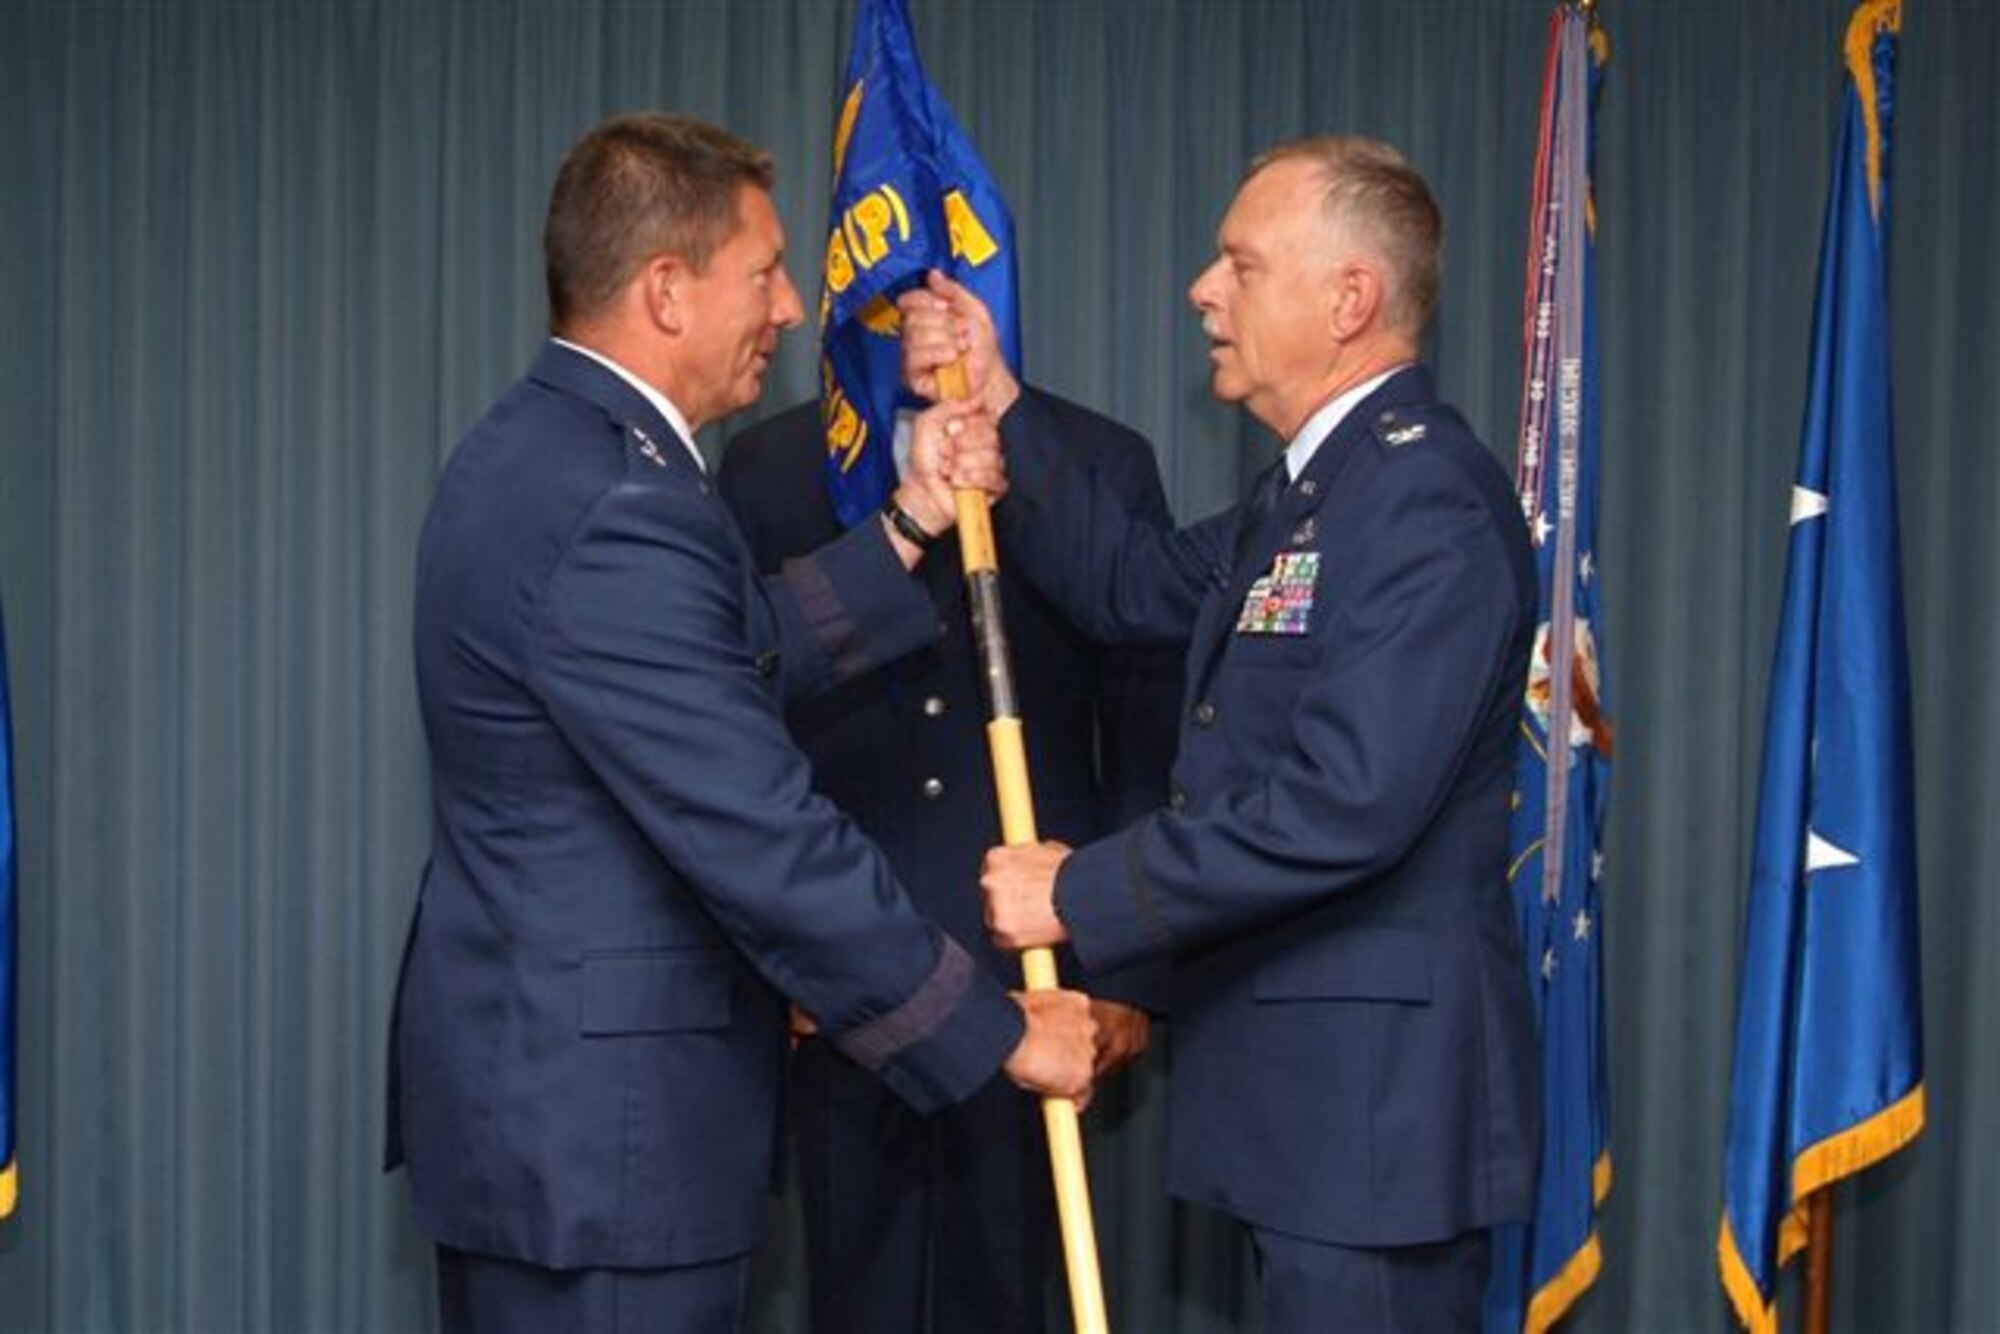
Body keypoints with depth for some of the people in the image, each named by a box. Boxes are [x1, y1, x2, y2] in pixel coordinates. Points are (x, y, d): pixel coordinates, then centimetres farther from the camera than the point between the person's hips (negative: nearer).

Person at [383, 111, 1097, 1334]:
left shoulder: (537, 450, 8)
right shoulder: (616, 512, -24)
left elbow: (729, 662, 13)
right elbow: (769, 848, -25)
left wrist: (908, 530, 11)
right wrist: (1001, 1031, -15)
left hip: (524, 1083, 10)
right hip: (601, 1129, -10)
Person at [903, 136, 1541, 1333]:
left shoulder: (1431, 502, -19)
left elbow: (1343, 805, -27)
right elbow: (1137, 587, 18)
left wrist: (1081, 895, -19)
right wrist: (998, 408, 11)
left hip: (1379, 1092, -10)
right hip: (1302, 1074, 10)